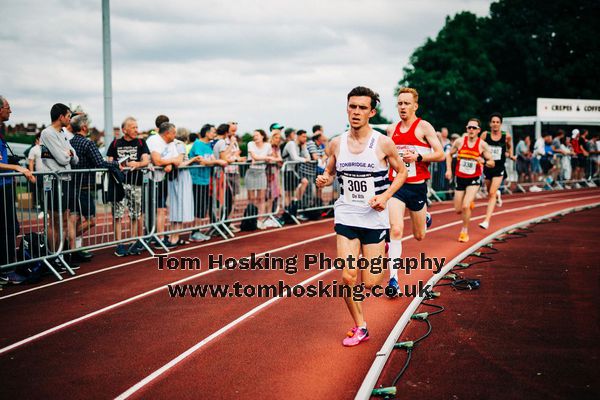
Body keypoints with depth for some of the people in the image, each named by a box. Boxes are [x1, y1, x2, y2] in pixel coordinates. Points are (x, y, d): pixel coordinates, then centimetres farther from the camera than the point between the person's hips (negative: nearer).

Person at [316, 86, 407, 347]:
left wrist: (386, 196, -11)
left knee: (370, 284, -1)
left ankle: (383, 247, 35)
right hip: (346, 215, 2)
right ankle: (360, 328, 12)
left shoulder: (383, 143, -7)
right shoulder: (336, 144, 1)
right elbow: (330, 173, 15)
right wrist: (323, 180, -9)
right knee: (348, 277, -9)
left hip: (374, 216, -2)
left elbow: (402, 172, 4)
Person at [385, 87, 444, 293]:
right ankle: (393, 279, -15)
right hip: (396, 185, 2)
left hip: (417, 186, -2)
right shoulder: (391, 129, 8)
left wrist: (418, 156, -20)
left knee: (419, 236, 13)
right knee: (395, 230, -16)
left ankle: (426, 217, 51)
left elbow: (440, 154, -8)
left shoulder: (424, 127, -5)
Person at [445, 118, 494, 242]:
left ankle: (464, 231, 5)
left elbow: (492, 163, -5)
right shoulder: (460, 141, -6)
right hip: (460, 178, 3)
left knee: (465, 206, -19)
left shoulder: (482, 145, -10)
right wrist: (449, 170, 1)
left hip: (474, 179, -2)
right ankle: (469, 203, 44)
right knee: (458, 210, 6)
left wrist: (483, 161, -26)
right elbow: (449, 154, 11)